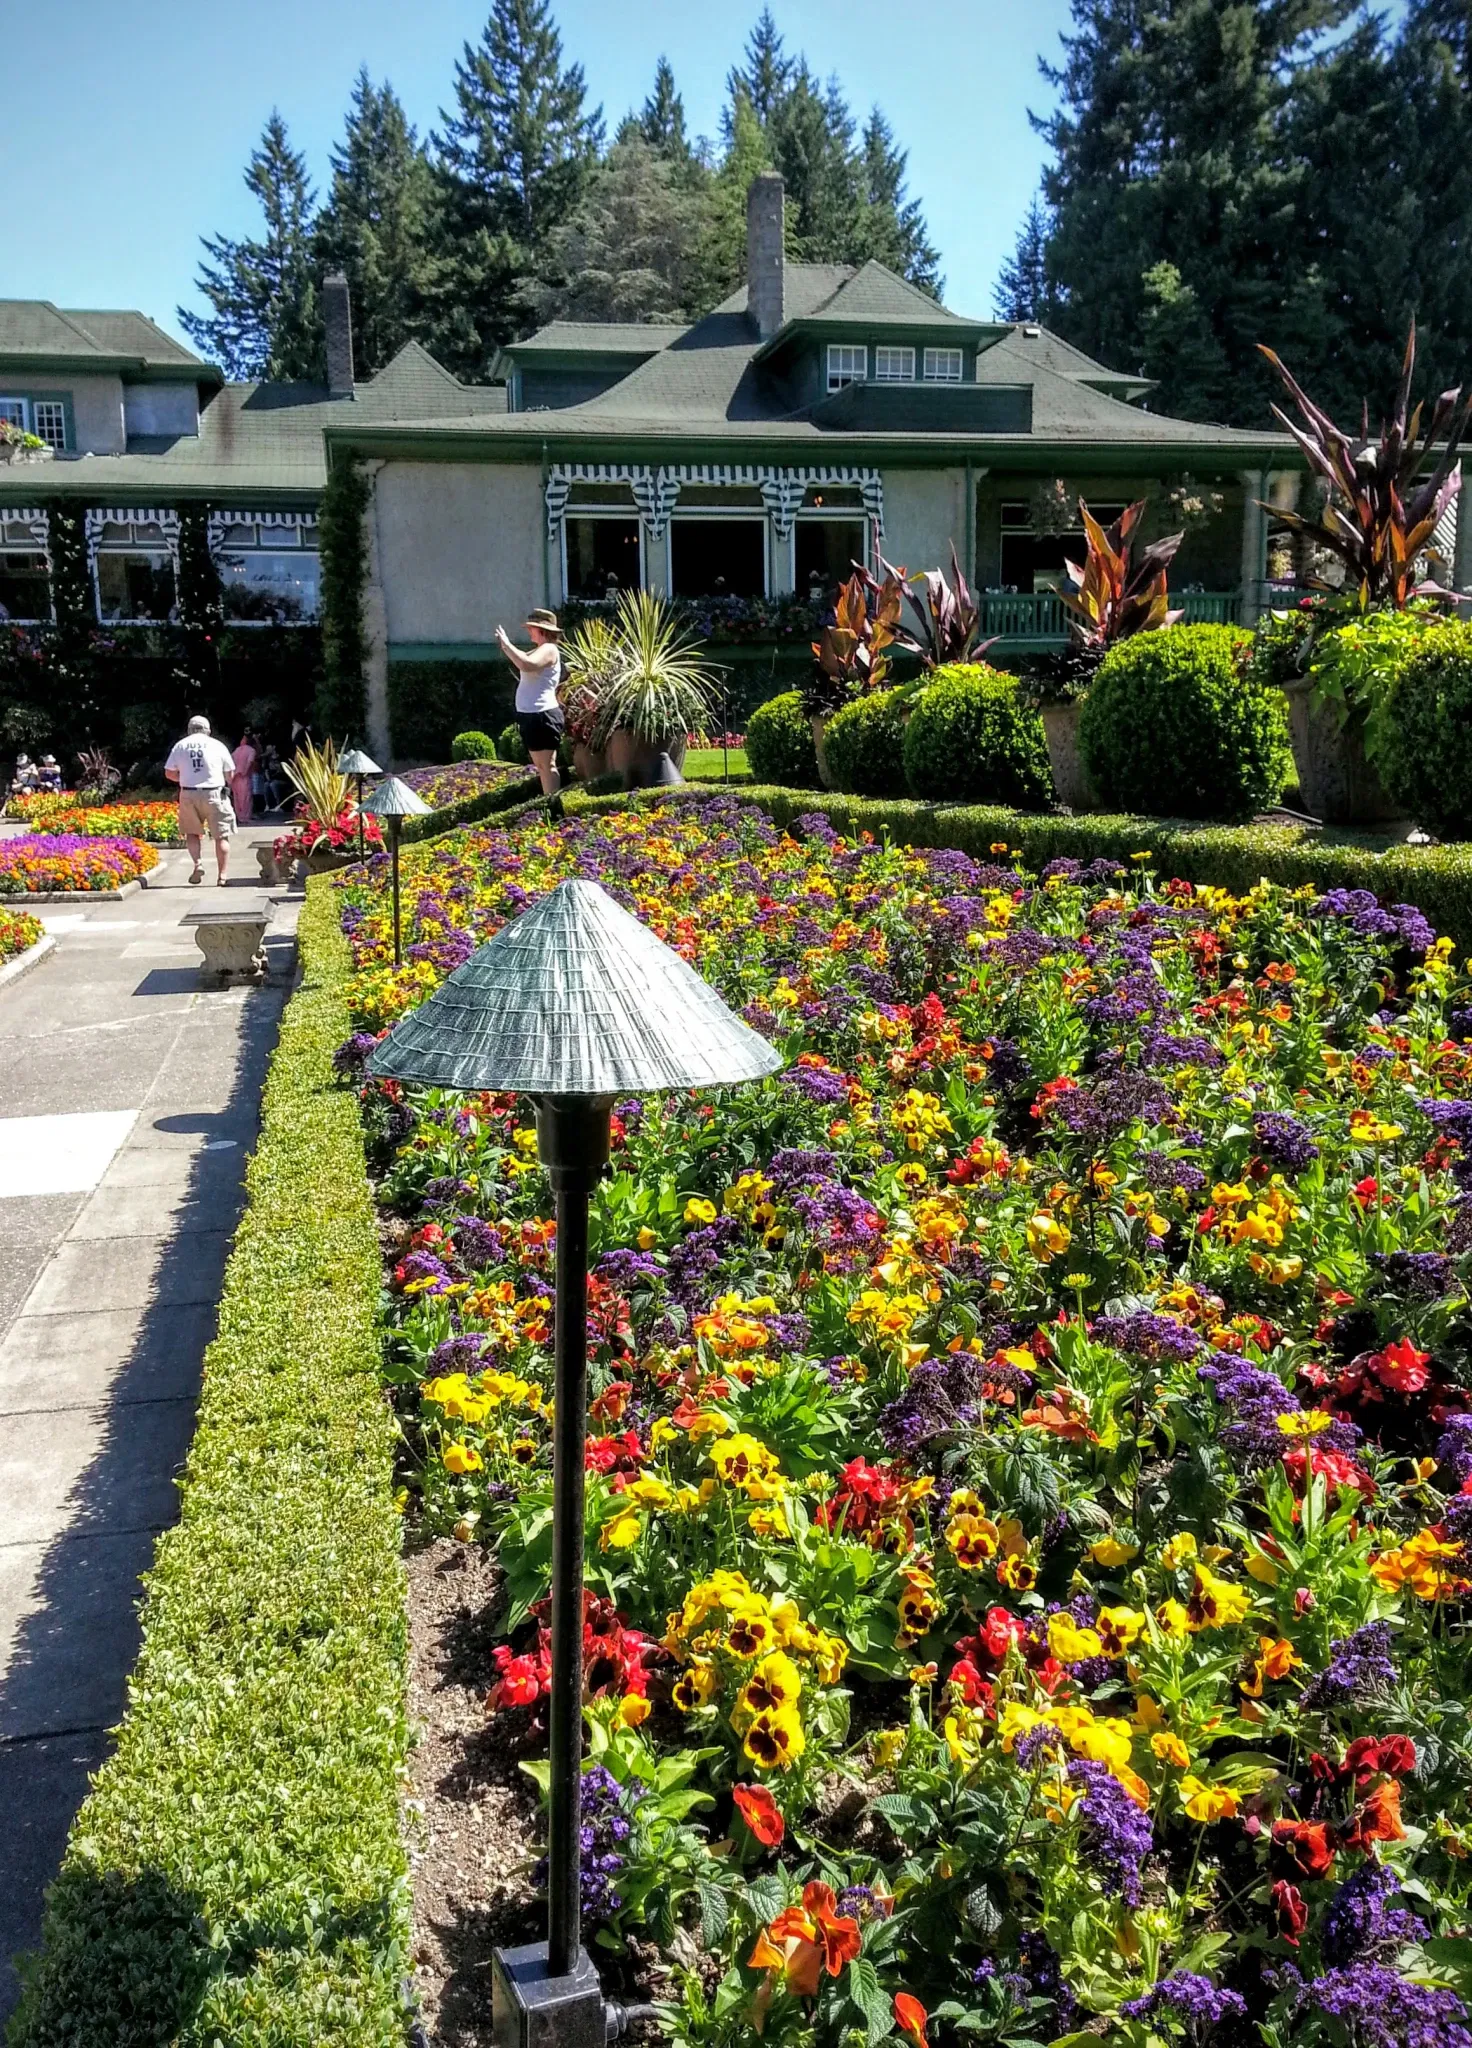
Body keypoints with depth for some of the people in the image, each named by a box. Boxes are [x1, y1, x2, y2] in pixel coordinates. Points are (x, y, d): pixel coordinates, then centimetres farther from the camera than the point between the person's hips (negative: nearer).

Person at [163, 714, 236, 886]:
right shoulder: (217, 745, 2)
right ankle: (221, 876, 0)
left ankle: (197, 864, 0)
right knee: (221, 836, 5)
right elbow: (230, 774, 5)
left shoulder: (180, 745, 6)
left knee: (192, 832, 21)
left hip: (188, 795, 2)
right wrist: (225, 784, 26)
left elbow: (169, 773, 6)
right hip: (213, 793, -2)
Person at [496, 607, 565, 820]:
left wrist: (507, 645, -22)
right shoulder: (538, 650, 20)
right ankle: (549, 806, 19)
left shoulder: (549, 650, -12)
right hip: (531, 715, 10)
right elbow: (522, 671, 23)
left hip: (542, 715, -10)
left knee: (547, 765, -11)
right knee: (541, 766, 14)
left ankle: (556, 811, -12)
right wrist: (505, 648, 15)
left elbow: (527, 665, -31)